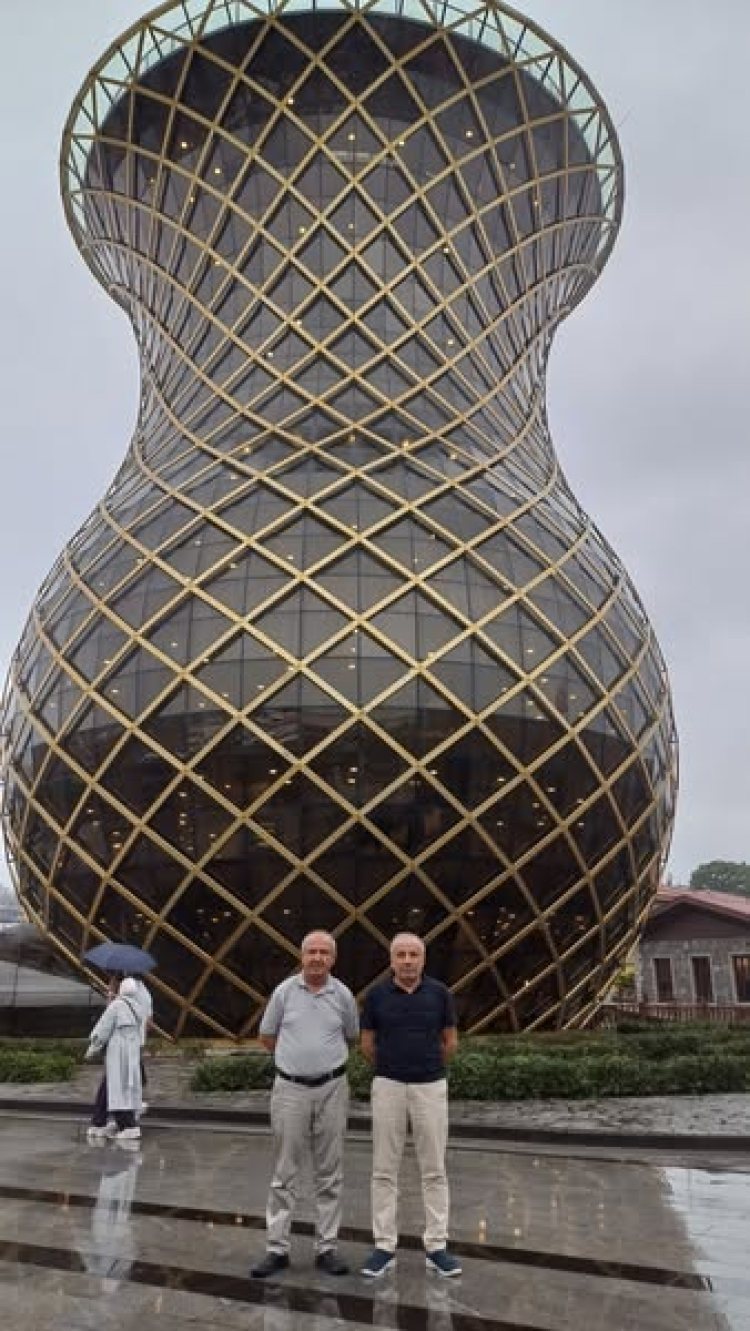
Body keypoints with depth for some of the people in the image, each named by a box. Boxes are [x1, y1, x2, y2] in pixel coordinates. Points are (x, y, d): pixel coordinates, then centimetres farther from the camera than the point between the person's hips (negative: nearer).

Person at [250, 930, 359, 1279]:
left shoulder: (343, 995, -3)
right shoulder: (284, 991, -4)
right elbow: (267, 1036, 9)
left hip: (332, 1089, 1)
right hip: (290, 1088, -1)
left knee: (329, 1174, 9)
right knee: (284, 1173, 7)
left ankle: (326, 1248, 20)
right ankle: (276, 1248, 17)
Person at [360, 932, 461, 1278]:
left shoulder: (440, 993, -5)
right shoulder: (376, 994, -5)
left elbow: (450, 1042, 6)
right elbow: (367, 1044, 6)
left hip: (431, 1088, 0)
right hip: (387, 1087, 0)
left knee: (434, 1170, 7)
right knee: (384, 1170, 6)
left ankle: (436, 1246, 19)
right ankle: (384, 1246, 17)